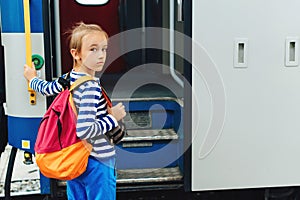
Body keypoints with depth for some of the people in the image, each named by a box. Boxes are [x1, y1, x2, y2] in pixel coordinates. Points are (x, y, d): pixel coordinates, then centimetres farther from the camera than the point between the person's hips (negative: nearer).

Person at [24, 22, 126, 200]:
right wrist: (113, 118, -16)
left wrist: (32, 79, 44)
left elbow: (46, 88, 22)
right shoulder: (91, 88, -24)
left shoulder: (68, 79, 1)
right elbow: (84, 130, -29)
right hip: (97, 163, -8)